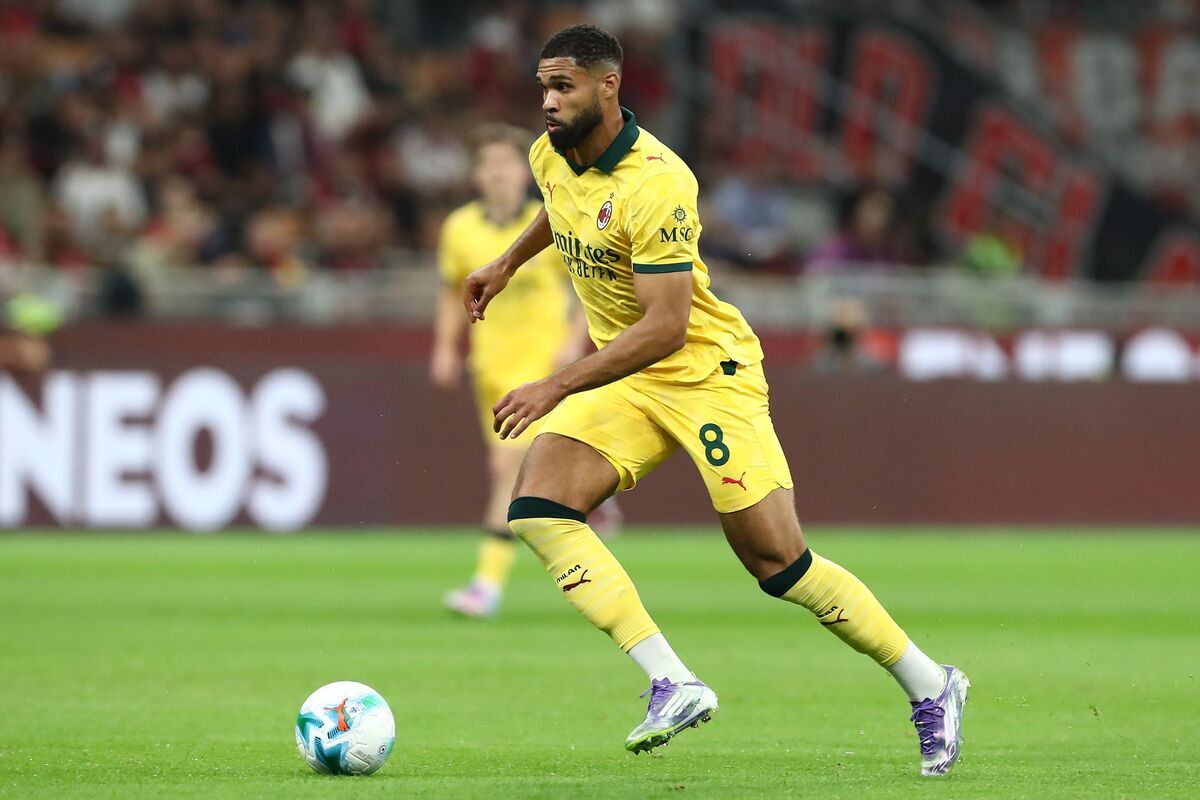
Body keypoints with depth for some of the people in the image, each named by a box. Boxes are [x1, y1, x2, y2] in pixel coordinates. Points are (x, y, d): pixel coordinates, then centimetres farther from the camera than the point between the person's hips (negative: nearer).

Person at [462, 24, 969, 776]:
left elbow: (665, 327, -29)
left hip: (707, 371, -8)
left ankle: (930, 687, 9)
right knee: (537, 508, -16)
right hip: (625, 382, 8)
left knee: (778, 561, -10)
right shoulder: (551, 157, 0)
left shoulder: (655, 183, -26)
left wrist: (557, 388, -30)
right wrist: (506, 265, 33)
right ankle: (672, 683, -20)